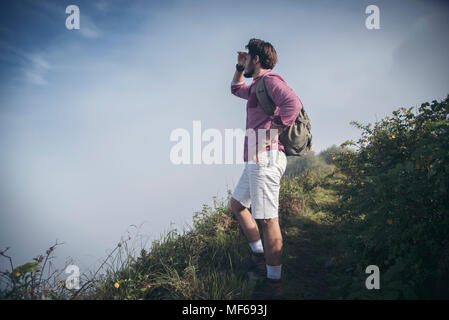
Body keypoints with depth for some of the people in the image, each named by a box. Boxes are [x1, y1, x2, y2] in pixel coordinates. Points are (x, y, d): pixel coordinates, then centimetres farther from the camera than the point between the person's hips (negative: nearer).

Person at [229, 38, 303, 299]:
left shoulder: (270, 80, -7)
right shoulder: (257, 86, 23)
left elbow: (293, 103, -25)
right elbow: (236, 89, 44)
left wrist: (271, 135, -24)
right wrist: (239, 67, 29)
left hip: (266, 157, -11)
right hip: (257, 160, 11)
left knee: (268, 219, -8)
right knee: (237, 204, 20)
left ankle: (274, 282, 0)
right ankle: (259, 255, 26)